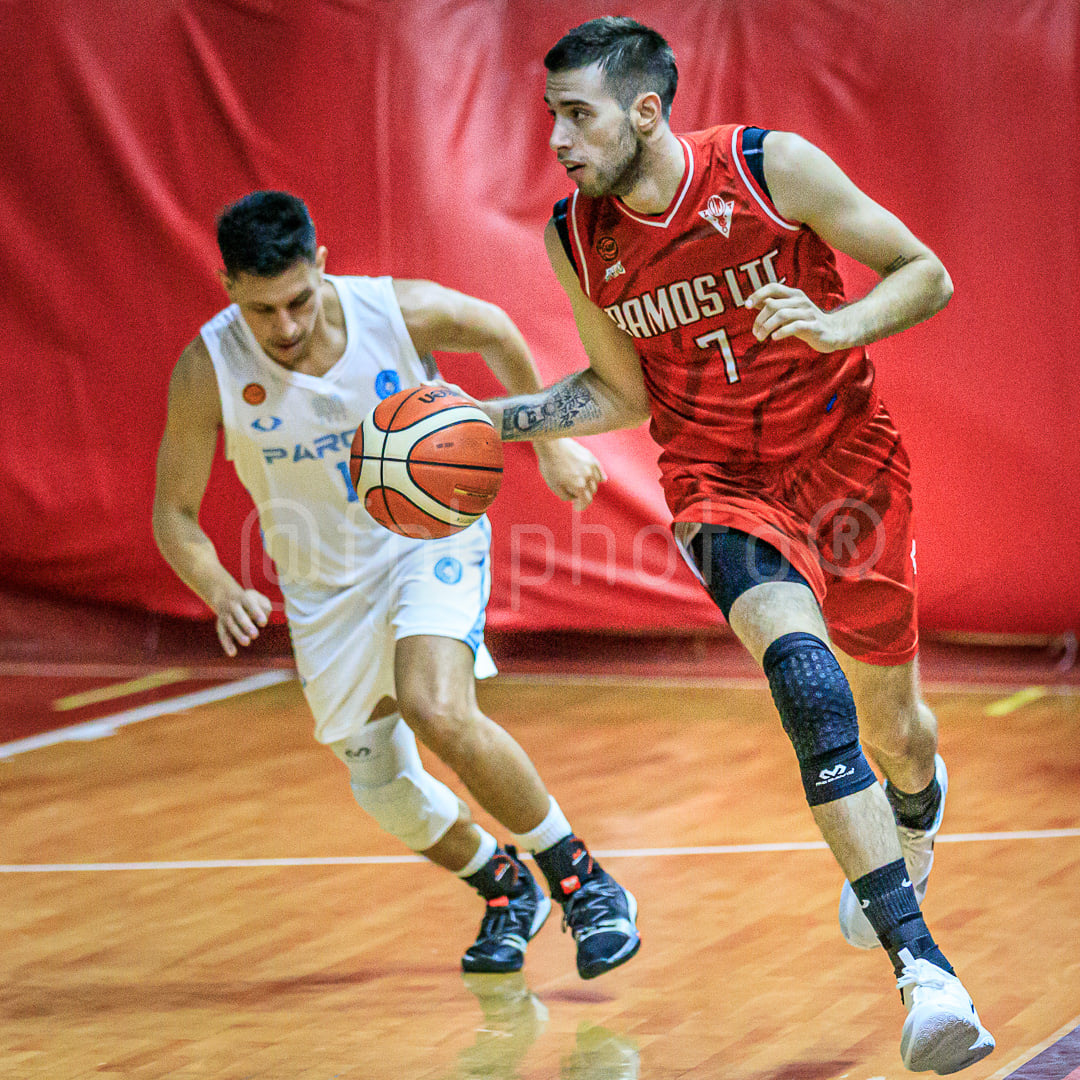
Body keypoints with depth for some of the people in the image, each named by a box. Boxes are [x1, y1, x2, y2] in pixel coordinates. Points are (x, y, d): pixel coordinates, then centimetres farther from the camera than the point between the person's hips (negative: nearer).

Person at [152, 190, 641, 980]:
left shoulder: (402, 312, -23)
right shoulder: (208, 372, -23)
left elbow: (497, 332, 1)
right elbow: (174, 512, -11)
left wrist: (552, 442, 8)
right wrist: (222, 592, -30)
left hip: (432, 536, -3)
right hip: (326, 581, 3)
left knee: (437, 710, -29)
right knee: (385, 790, 7)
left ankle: (582, 882, -12)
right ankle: (504, 890, 37)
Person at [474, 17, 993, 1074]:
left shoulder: (772, 167, -16)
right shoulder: (576, 239, -6)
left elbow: (925, 274, -8)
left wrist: (837, 328, -27)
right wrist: (485, 421, -2)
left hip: (845, 456, 0)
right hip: (720, 483, 0)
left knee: (895, 732, 12)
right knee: (805, 678, -28)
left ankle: (906, 839, 53)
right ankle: (922, 967, -33)